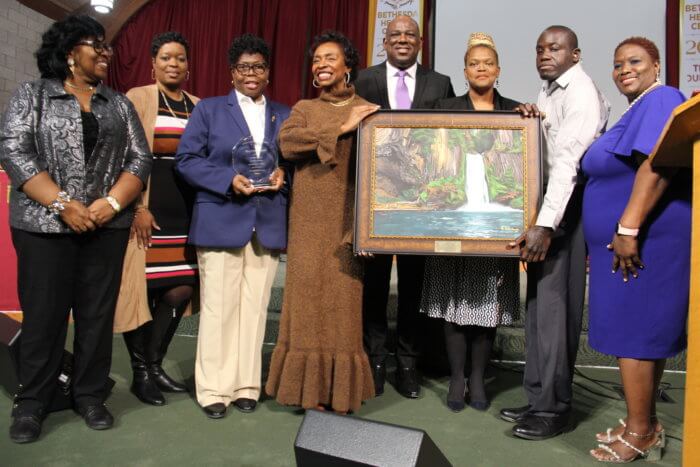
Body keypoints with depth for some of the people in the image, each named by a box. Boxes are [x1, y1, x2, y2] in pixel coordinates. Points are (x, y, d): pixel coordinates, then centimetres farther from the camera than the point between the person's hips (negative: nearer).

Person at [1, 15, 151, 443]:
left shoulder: (119, 103, 13)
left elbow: (140, 158, 6)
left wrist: (111, 203, -10)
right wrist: (63, 205, -15)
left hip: (107, 226, 3)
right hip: (45, 224, -2)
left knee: (98, 312, 6)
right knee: (43, 313, 2)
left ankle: (91, 396, 18)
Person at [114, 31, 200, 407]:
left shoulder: (198, 106, 15)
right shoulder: (138, 97, 3)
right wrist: (137, 207, -13)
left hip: (186, 212, 4)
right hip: (147, 208, -4)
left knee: (181, 289, 2)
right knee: (140, 287, 0)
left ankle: (154, 365, 20)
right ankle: (140, 373, 15)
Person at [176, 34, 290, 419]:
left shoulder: (284, 115, 16)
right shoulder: (209, 109, 7)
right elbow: (186, 159, -1)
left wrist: (282, 175, -8)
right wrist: (229, 180, -15)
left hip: (267, 224, 3)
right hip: (220, 222, -2)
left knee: (255, 307, 6)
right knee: (219, 307, 1)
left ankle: (246, 385, 17)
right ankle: (214, 388, 11)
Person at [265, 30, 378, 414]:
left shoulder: (368, 112, 8)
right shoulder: (304, 109, 13)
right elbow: (287, 142, -9)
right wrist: (342, 127, -15)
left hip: (346, 223, -1)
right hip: (308, 224, 1)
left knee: (343, 303, -1)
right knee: (309, 302, 1)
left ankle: (341, 392, 13)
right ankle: (312, 390, 14)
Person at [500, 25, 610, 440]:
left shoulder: (581, 92, -10)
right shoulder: (547, 92, 18)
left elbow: (568, 161, -21)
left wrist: (546, 225, -28)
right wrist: (529, 120, -2)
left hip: (567, 204, -9)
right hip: (544, 201, 9)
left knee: (552, 302, -6)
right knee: (539, 301, 9)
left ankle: (553, 409, 5)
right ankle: (539, 399, 18)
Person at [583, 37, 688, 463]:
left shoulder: (661, 100, -11)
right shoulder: (639, 108, 21)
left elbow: (658, 164, -24)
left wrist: (628, 228, -27)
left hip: (643, 240, -10)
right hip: (639, 241, 10)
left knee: (631, 332, -5)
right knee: (648, 333, 13)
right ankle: (646, 425, 22)